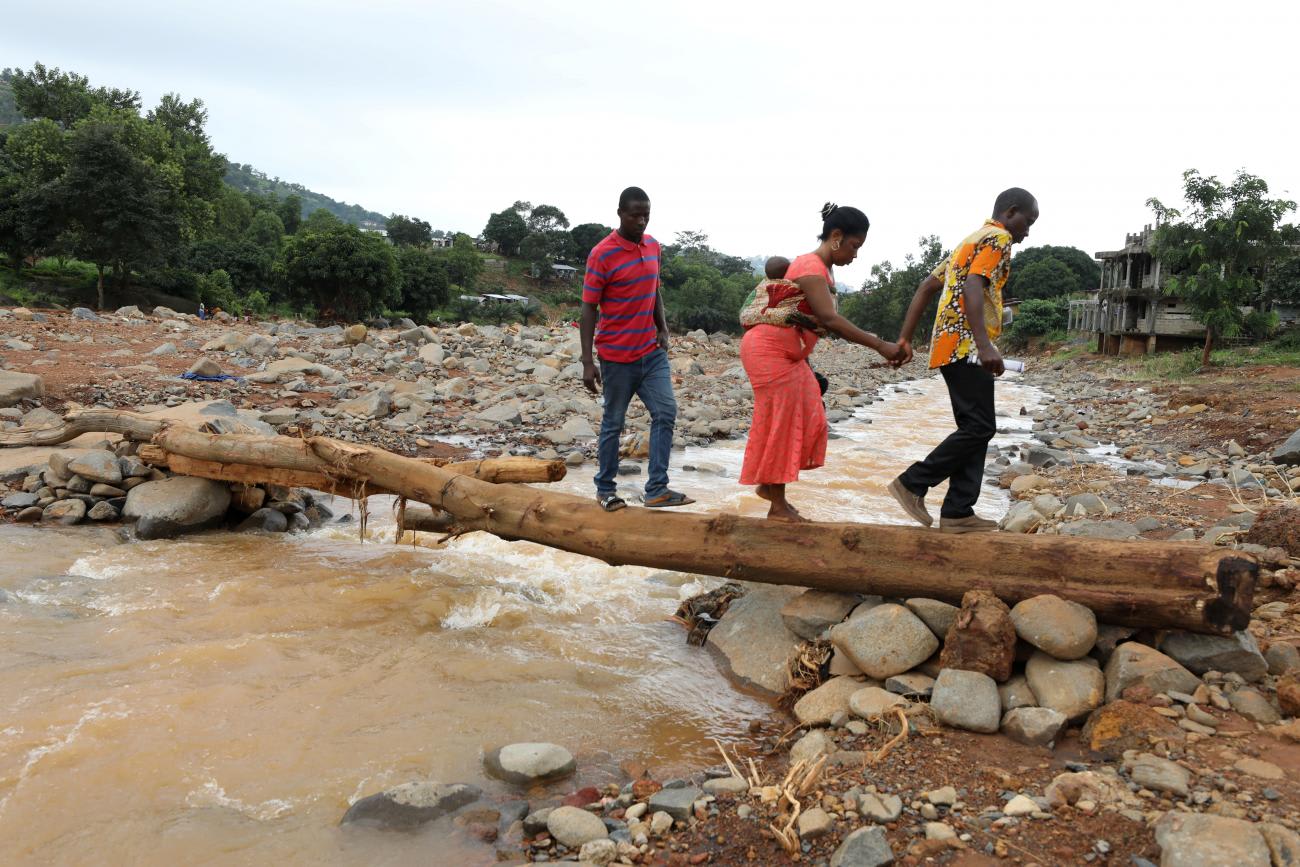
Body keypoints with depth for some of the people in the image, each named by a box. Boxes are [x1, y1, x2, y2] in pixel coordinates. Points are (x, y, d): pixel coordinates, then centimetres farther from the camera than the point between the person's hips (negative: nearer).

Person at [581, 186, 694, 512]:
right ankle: (605, 489, 19)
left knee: (666, 412, -3)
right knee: (613, 422, 5)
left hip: (652, 351, 6)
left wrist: (662, 329, 5)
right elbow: (589, 308, -12)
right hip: (617, 355, -6)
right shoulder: (602, 254, -12)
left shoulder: (653, 246, 7)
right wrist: (587, 362, -16)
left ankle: (657, 489, 1)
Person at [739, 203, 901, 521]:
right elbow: (830, 319, -30)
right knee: (780, 423, -5)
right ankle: (778, 506, 3)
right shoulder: (810, 267, -19)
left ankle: (769, 483, 22)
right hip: (768, 351, -10)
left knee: (805, 421, 9)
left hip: (788, 354, 10)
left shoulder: (823, 270, 13)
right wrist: (880, 345, -30)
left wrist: (873, 341, -2)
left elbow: (825, 321, 11)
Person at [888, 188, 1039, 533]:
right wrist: (985, 345, -30)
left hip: (953, 347, 10)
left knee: (975, 428, 8)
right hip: (966, 347, -10)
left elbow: (926, 287, 21)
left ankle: (957, 512, 6)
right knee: (980, 427, -7)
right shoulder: (997, 237, -4)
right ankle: (912, 483, -4)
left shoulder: (972, 239, 25)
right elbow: (973, 286, -21)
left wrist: (905, 337, 18)